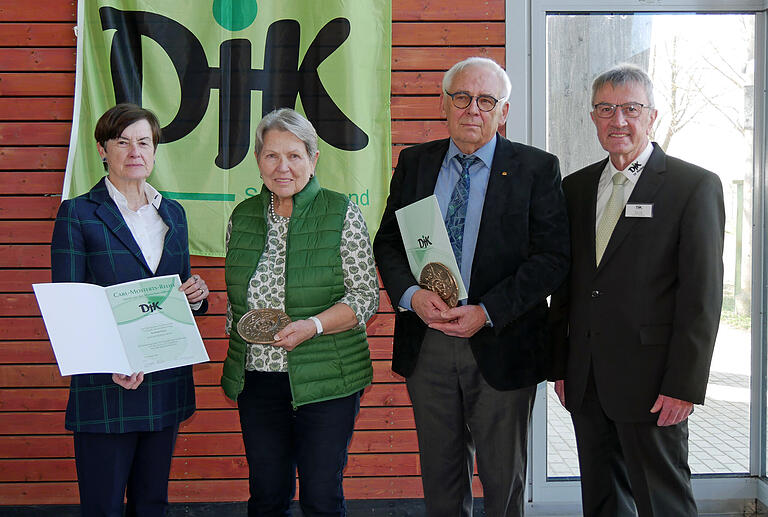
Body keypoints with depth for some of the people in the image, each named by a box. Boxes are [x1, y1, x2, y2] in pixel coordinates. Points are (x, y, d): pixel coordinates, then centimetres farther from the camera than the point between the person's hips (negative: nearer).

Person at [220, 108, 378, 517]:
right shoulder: (243, 217, 8)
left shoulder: (342, 214, -5)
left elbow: (365, 296, -7)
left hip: (325, 378, -4)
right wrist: (238, 333, 8)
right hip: (256, 376, 4)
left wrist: (313, 326, -20)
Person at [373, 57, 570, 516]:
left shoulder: (537, 169, -3)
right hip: (427, 344, 3)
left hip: (500, 345, -3)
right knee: (440, 478, 16)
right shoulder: (415, 163, 8)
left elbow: (552, 257, -9)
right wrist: (411, 295, -13)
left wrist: (486, 312, -18)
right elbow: (387, 242, 7)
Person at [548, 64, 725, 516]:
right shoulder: (576, 187, 12)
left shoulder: (695, 186, -5)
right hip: (586, 382, 5)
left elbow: (702, 296, -9)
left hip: (653, 384, -5)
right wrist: (560, 366, 9)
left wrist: (684, 386, -14)